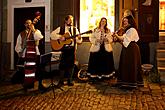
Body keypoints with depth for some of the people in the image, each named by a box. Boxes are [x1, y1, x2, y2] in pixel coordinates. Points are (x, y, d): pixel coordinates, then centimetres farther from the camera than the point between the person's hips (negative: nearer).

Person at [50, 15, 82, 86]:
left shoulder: (75, 29, 11)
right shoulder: (61, 28, 5)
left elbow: (79, 41, 8)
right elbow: (52, 35, -3)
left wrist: (79, 38, -15)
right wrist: (59, 37, -15)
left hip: (72, 49, 2)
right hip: (63, 49, -2)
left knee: (71, 64, 5)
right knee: (63, 64, 0)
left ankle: (70, 80, 16)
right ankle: (62, 79, 17)